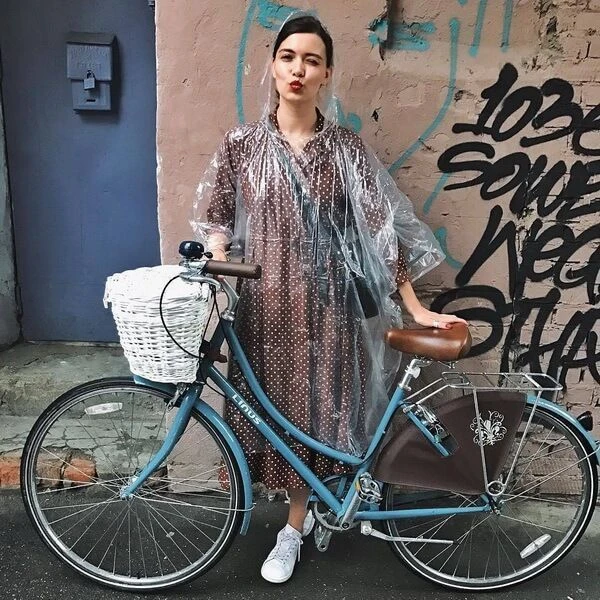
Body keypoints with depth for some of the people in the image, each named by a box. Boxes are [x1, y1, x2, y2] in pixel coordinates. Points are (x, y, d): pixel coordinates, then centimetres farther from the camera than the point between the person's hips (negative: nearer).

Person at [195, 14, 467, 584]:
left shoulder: (347, 148, -2)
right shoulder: (241, 143, 1)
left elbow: (383, 231, -3)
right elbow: (217, 221, 6)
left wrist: (417, 308, -6)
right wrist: (213, 269, -14)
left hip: (326, 304, -1)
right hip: (266, 303, 1)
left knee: (313, 408, 8)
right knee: (275, 406, 10)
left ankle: (293, 527, 30)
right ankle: (302, 513, 37)